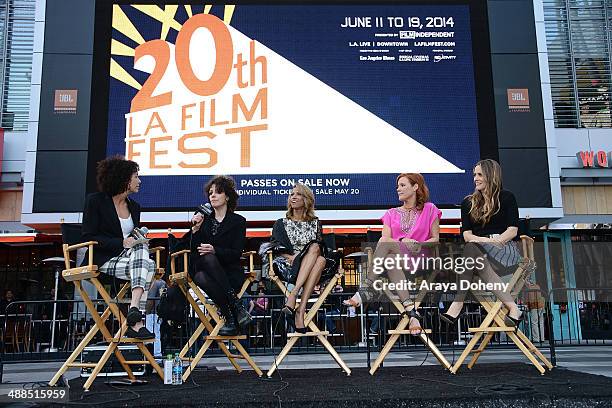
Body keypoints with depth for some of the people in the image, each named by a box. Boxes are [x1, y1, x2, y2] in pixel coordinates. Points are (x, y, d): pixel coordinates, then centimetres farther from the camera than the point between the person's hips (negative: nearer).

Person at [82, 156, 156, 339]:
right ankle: (136, 321, -38)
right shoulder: (95, 201, 0)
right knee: (146, 266, -30)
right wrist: (122, 243, -19)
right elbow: (88, 237, -8)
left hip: (128, 257, 6)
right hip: (102, 260, -5)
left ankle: (134, 309, -42)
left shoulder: (134, 207, 18)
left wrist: (140, 241, -4)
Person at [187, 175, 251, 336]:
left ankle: (230, 319, -31)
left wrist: (214, 250, -21)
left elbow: (236, 253, -4)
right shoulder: (203, 219, 18)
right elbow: (194, 251, 8)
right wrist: (195, 229, -7)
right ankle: (237, 308, -31)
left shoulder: (238, 221, 9)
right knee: (200, 278, -34)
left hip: (231, 274, -2)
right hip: (205, 270, 2)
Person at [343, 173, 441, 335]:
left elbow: (435, 239, 10)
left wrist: (419, 245, -10)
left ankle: (366, 290, -38)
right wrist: (402, 241, -11)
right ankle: (412, 312, -48)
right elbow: (386, 237, 8)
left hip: (420, 257, -3)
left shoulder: (429, 210, 16)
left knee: (385, 244, -31)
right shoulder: (391, 214, 24)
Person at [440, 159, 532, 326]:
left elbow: (512, 231, 0)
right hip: (478, 252, 3)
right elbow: (466, 234, 7)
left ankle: (458, 303, -39)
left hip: (506, 250, -3)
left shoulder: (506, 198, 10)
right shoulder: (468, 203, 19)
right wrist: (487, 240, -12)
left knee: (471, 248, -34)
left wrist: (495, 242, -16)